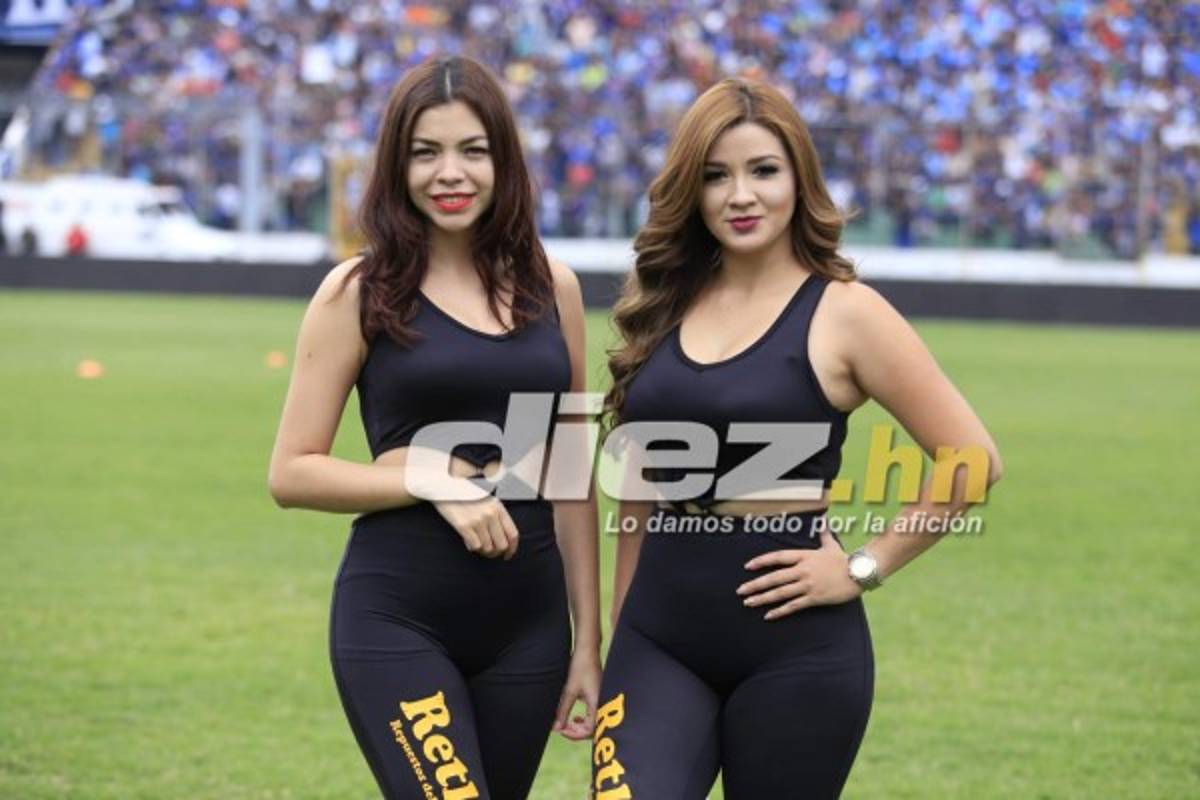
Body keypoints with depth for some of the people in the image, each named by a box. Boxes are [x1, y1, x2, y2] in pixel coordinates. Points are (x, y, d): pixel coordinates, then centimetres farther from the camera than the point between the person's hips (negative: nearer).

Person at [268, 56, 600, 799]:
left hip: (526, 620, 4)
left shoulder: (550, 287, 8)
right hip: (399, 618, -4)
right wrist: (437, 481, -15)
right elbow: (292, 473, -3)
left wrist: (589, 639, 12)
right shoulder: (360, 292, -2)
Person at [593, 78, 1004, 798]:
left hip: (795, 649, -4)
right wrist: (615, 643, 17)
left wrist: (863, 569, -8)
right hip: (660, 636, 4)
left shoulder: (842, 313, -7)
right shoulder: (665, 306, 8)